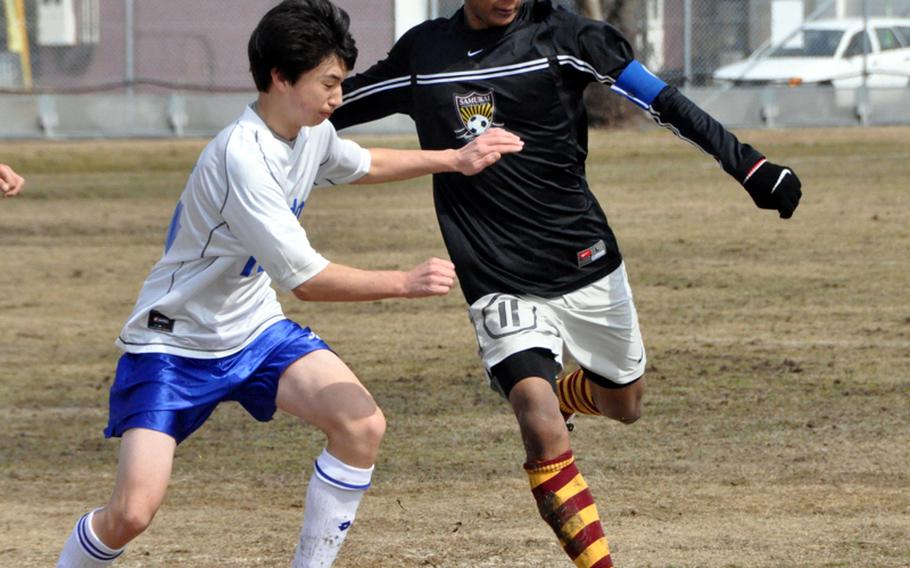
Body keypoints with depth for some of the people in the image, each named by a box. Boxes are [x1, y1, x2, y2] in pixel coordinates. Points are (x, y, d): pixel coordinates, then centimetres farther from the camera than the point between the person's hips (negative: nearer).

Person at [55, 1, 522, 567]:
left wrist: (456, 159, 19)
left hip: (254, 329, 8)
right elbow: (306, 279, -29)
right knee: (131, 514, -18)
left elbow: (364, 164, 24)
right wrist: (405, 283, -28)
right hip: (174, 345, -8)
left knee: (362, 425, -14)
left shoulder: (311, 132, -2)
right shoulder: (243, 156, -29)